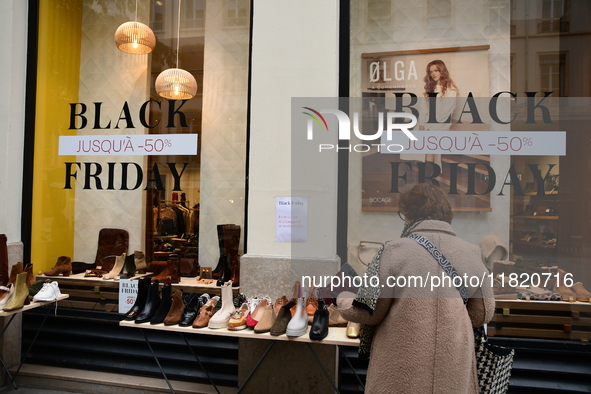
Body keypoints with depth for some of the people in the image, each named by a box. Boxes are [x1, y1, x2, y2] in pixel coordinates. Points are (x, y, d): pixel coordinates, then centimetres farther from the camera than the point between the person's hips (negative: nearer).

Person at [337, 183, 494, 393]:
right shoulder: (471, 254, -3)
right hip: (453, 371, 3)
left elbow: (369, 312, -8)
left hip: (400, 369, -3)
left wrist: (341, 297, 10)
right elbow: (484, 313, 6)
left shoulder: (394, 251, -12)